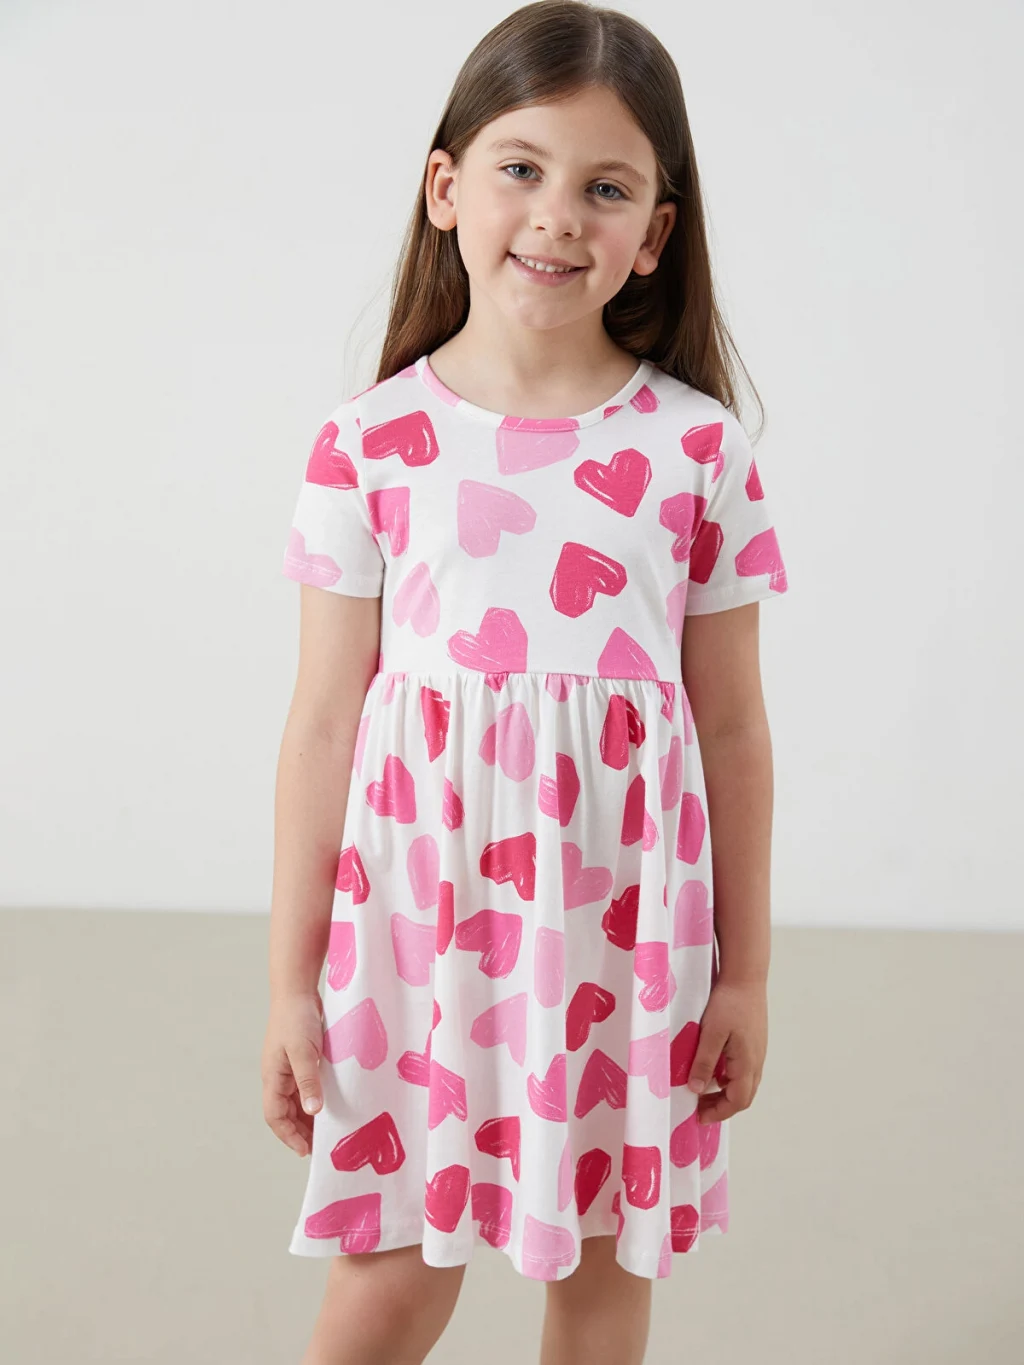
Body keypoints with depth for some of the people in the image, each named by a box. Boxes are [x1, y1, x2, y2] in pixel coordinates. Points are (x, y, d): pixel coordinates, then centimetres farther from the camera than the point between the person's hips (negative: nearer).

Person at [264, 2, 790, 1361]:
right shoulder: (369, 444, -5)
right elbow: (325, 722, -1)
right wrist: (291, 981, 1)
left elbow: (734, 730, 2)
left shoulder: (699, 448, -3)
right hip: (422, 908, -1)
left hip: (625, 923, 1)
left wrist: (745, 970, 6)